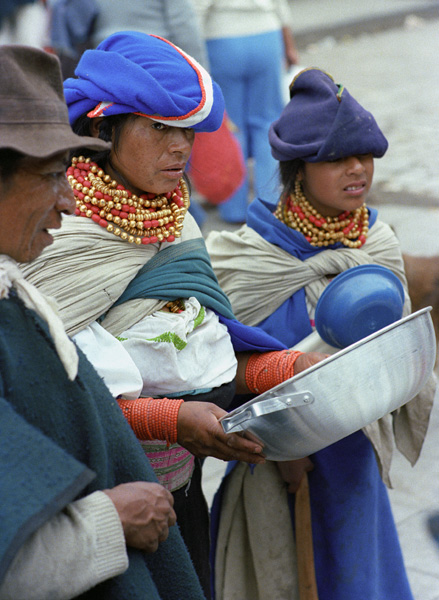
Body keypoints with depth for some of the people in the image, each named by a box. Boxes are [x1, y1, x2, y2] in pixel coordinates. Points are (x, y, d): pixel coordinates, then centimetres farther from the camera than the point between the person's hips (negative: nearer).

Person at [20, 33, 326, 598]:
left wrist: (293, 367, -4)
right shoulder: (54, 238, -18)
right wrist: (170, 419, -28)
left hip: (182, 488, 7)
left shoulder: (176, 219, 7)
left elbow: (202, 354, 11)